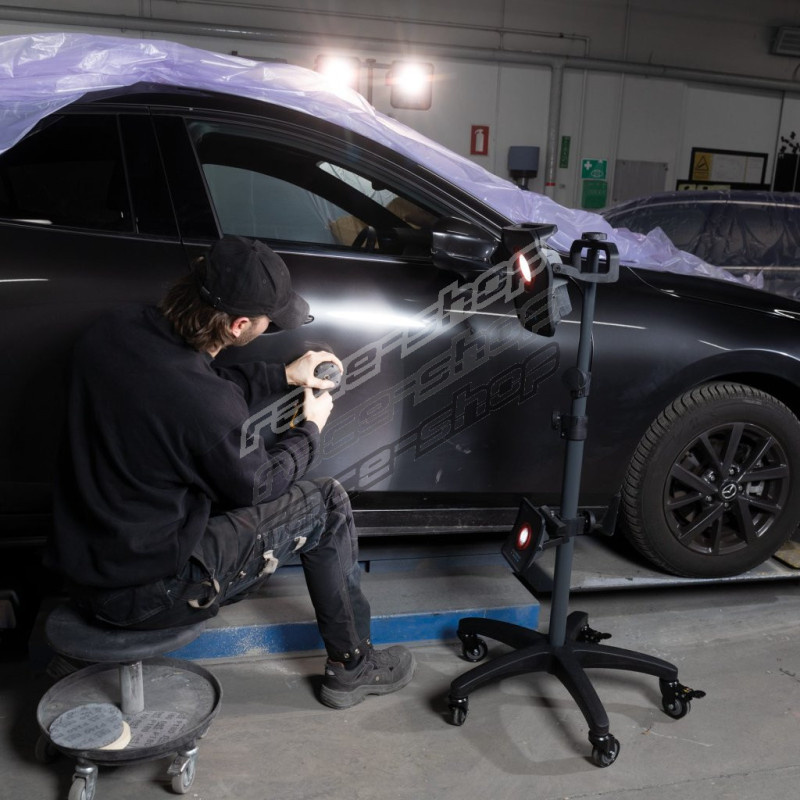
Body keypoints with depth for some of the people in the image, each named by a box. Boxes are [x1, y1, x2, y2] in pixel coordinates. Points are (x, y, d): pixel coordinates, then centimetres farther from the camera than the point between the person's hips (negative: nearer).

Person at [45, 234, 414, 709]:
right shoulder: (208, 407, -31)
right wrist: (310, 430, 6)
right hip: (143, 593, -8)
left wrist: (285, 376, 12)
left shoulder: (118, 329, -8)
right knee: (328, 506, 1)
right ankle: (352, 668, 18)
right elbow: (254, 485, -10)